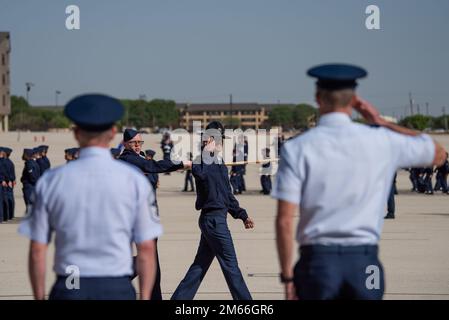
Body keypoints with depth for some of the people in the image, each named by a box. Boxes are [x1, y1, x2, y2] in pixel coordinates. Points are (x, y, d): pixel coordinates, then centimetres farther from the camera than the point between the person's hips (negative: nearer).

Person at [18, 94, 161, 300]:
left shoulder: (51, 181, 0)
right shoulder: (134, 181, -2)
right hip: (117, 290, -1)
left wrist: (39, 298, 10)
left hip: (69, 290, 1)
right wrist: (145, 298, 5)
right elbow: (146, 249, -3)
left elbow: (37, 251, 1)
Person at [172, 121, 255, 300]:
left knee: (200, 264, 12)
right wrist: (207, 151, -31)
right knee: (230, 265, -4)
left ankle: (179, 298, 16)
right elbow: (199, 172, -39)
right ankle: (244, 300, 1)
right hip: (214, 219, -10)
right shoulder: (204, 162, -12)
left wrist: (242, 216, 23)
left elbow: (228, 195, 24)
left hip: (211, 220, 10)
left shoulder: (219, 164, 17)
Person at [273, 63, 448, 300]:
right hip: (364, 262, 1)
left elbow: (284, 221, -9)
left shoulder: (297, 149, -4)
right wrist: (381, 123, 21)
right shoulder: (381, 141, 1)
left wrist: (287, 276, 1)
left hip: (317, 261, -1)